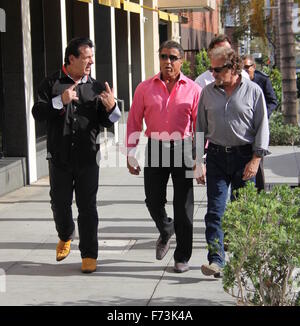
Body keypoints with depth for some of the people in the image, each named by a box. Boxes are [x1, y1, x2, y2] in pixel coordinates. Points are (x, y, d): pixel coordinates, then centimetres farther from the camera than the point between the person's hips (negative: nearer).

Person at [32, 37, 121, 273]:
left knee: (88, 207, 0)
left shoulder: (95, 87, 7)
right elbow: (38, 112, -6)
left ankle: (89, 255, 9)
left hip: (88, 159, 0)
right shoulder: (52, 84, 3)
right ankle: (65, 237, 40)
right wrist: (60, 102, -20)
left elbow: (107, 122, 5)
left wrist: (111, 107, -16)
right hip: (60, 158, 0)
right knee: (60, 204, 11)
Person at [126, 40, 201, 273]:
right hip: (155, 148, 2)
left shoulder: (193, 90, 2)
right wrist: (131, 153, 0)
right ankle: (166, 231, 37)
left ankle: (182, 257, 12)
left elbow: (200, 125, 1)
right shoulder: (145, 88, 6)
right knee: (153, 200, 4)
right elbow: (134, 121, 7)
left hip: (182, 148, -1)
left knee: (183, 205, 1)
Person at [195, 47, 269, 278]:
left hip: (244, 156, -2)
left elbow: (262, 127, 0)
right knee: (215, 210, -8)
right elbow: (200, 128, 13)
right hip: (216, 156, 2)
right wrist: (198, 161, 8)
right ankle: (216, 260, -10)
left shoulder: (253, 91, 0)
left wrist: (256, 159, -8)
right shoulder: (208, 92, 9)